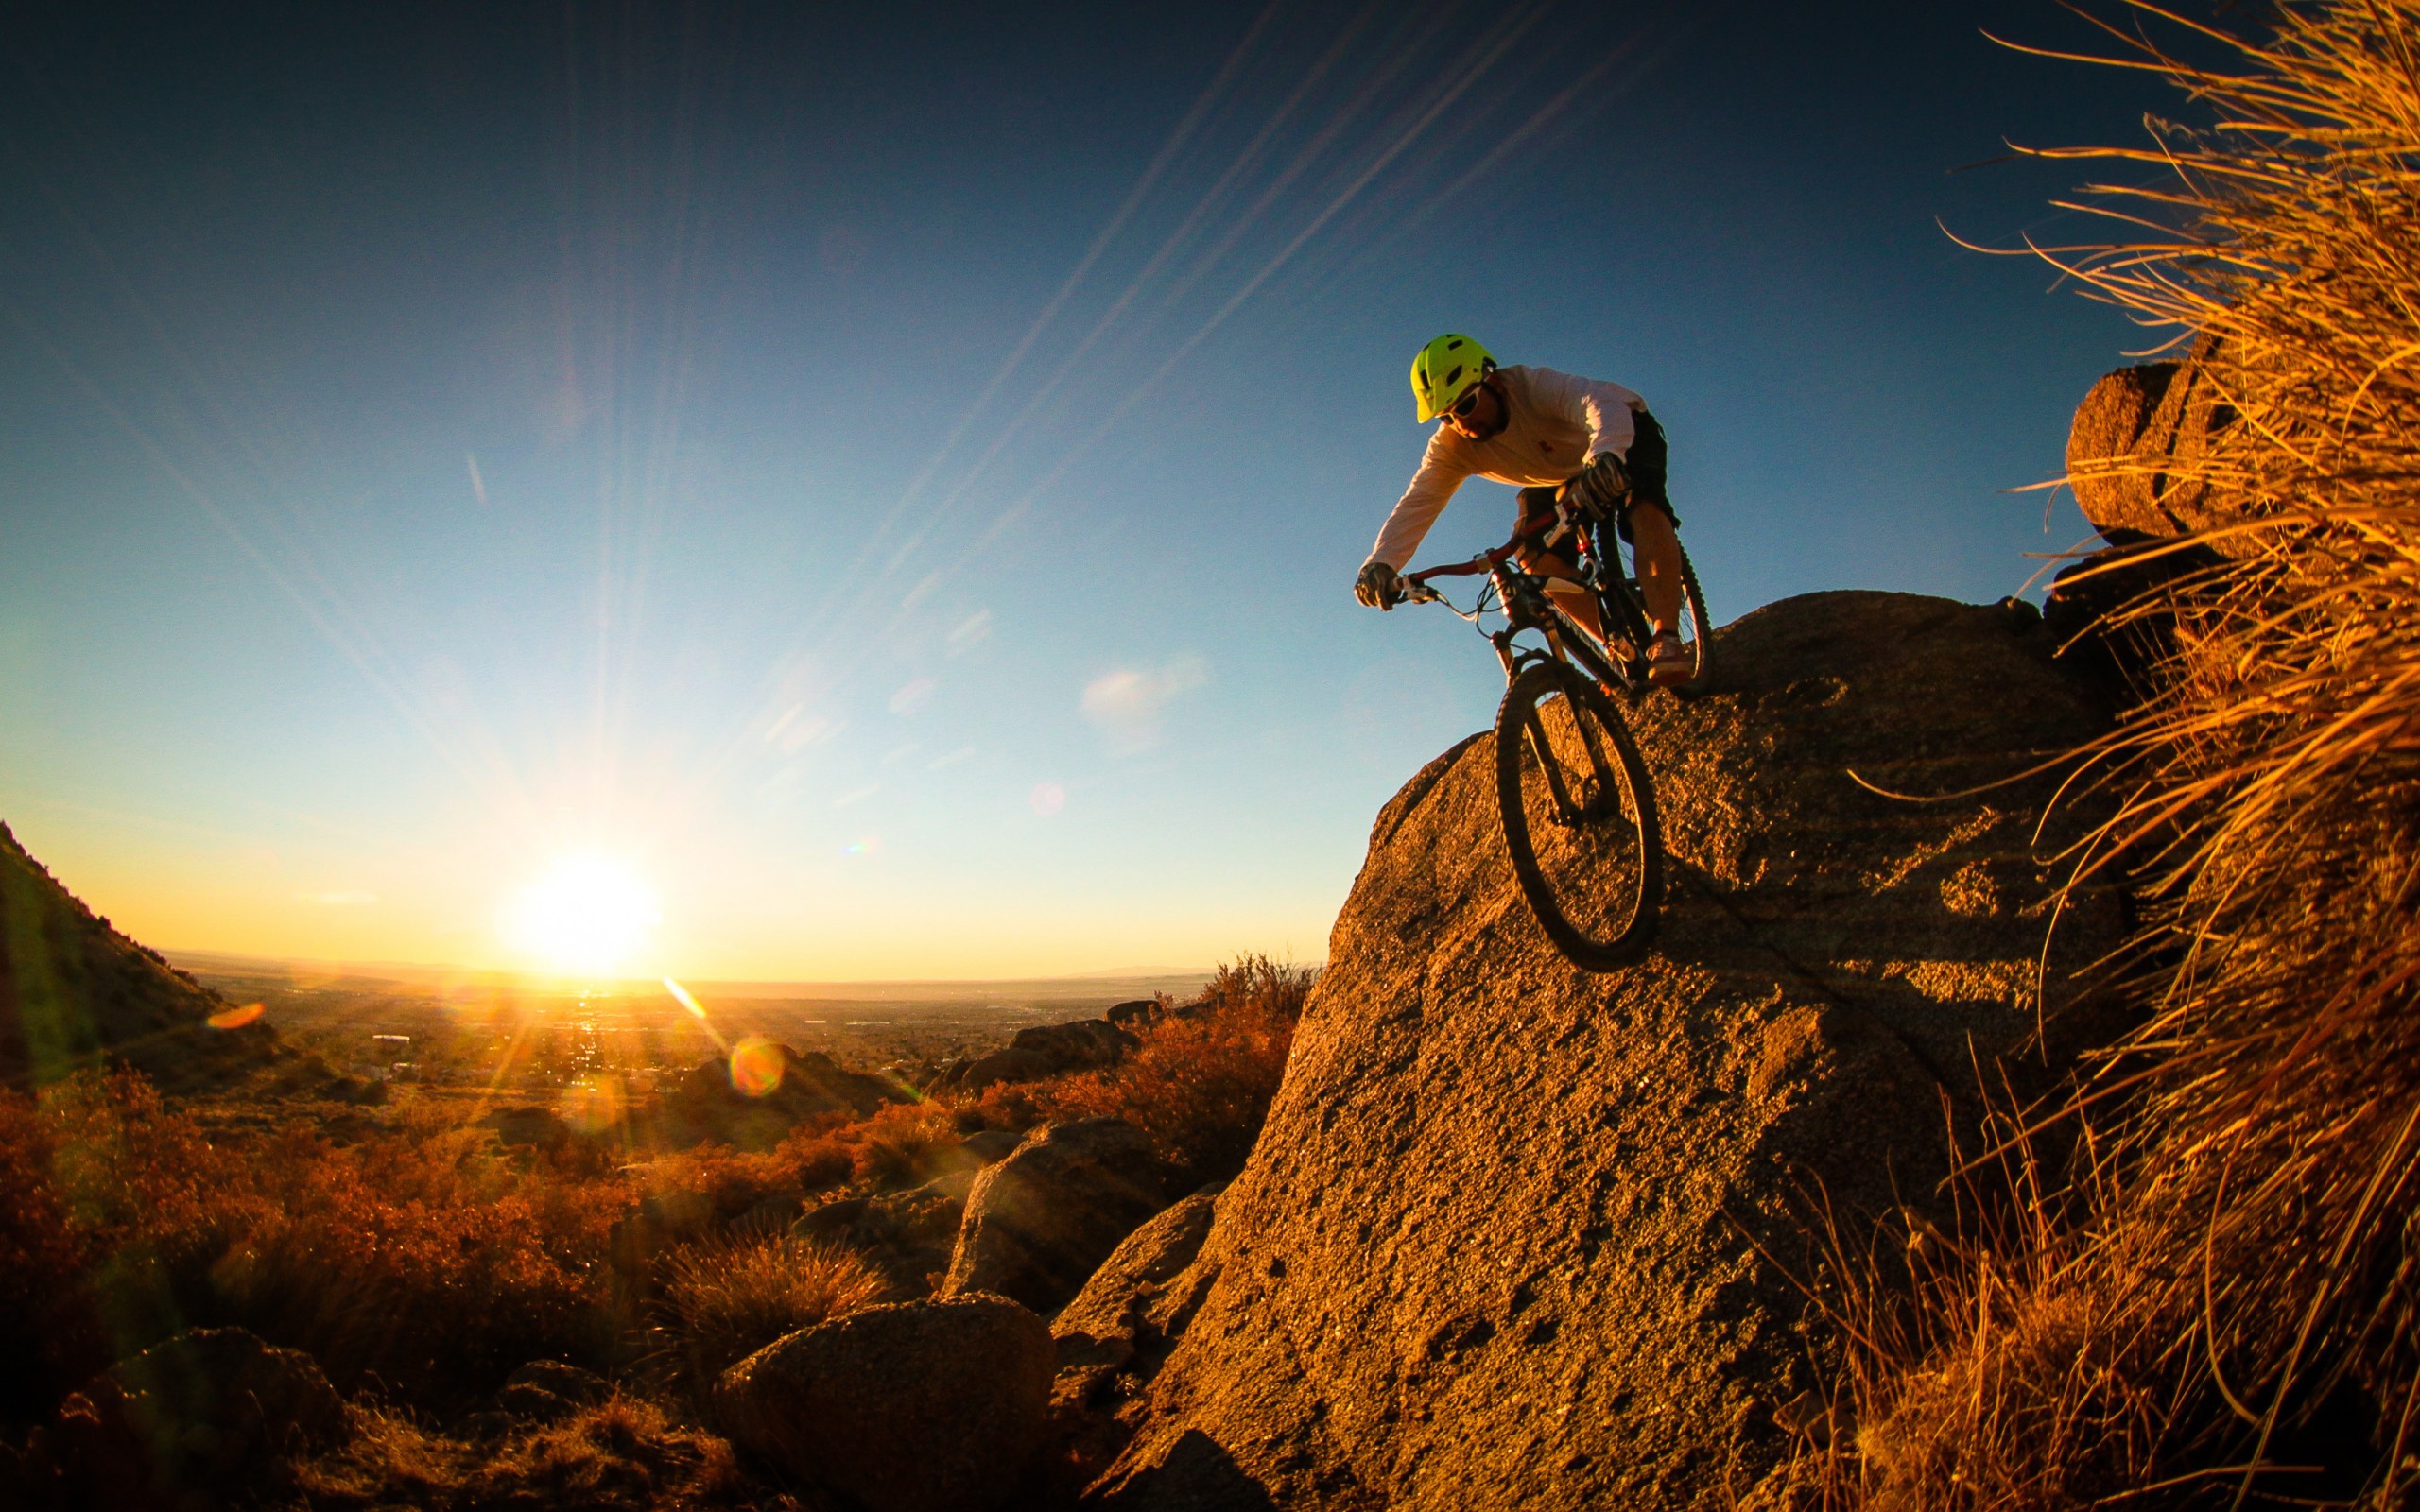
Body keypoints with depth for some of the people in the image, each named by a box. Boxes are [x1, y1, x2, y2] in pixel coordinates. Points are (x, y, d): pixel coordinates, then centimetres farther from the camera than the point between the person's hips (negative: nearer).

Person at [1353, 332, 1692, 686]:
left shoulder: (1537, 386, -38)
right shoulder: (1450, 446, -23)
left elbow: (1605, 404, -55)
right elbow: (1415, 505, -33)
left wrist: (1606, 457, -77)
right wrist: (1381, 563, -51)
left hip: (1626, 437, -4)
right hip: (1556, 479, 5)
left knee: (1642, 506, -34)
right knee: (1538, 557, -18)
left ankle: (1667, 638, -37)